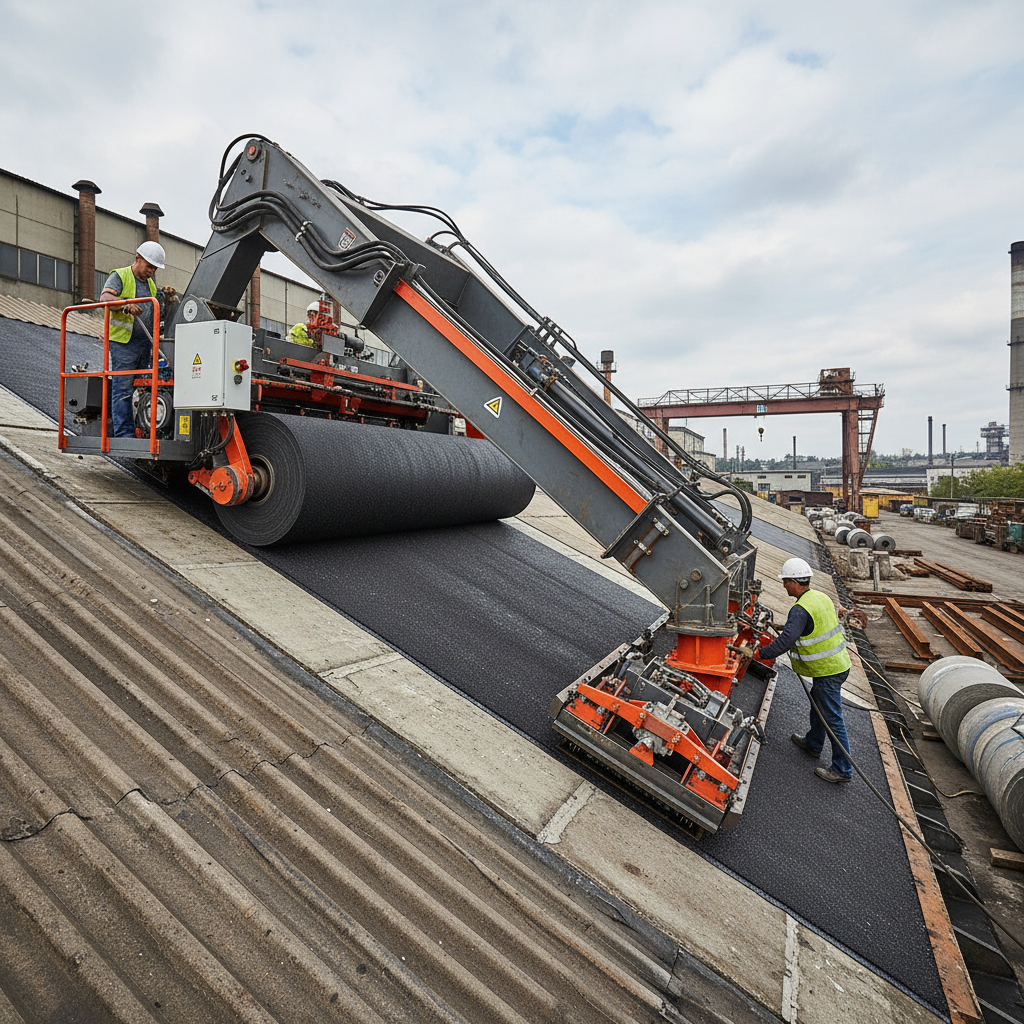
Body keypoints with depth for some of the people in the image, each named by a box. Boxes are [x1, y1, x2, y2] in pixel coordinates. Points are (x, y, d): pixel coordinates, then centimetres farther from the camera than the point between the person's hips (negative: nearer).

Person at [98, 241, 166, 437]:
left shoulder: (151, 284, 23)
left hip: (144, 344, 6)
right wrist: (125, 305, -34)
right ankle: (124, 433, -11)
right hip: (123, 342, -6)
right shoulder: (120, 276, 3)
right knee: (123, 389, -9)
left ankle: (140, 432, 7)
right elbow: (105, 297, -14)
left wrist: (154, 347, 15)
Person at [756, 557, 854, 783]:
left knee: (832, 717, 0)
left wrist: (760, 653, -28)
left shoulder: (801, 610, -25)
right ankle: (813, 743, 45)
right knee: (818, 705, 26)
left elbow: (786, 640, -33)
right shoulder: (821, 597, 4)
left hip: (827, 670, -10)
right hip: (838, 662, 10)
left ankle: (842, 769, 11)